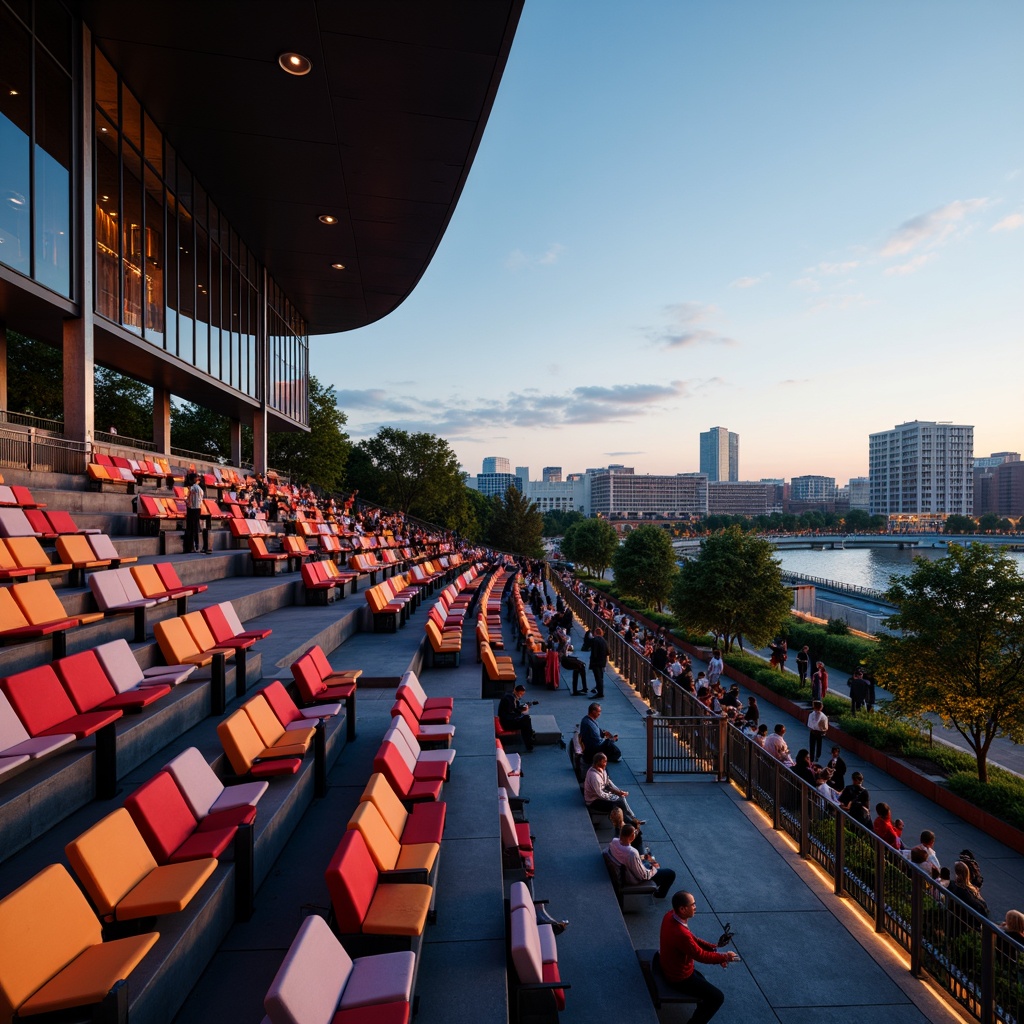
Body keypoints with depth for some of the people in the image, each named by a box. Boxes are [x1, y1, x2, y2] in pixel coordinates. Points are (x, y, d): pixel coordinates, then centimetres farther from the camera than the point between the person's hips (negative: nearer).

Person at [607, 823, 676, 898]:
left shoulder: (614, 842, -20)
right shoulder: (632, 853, -41)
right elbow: (643, 876, -27)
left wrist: (641, 857, 1)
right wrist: (654, 869, -8)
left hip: (625, 870, 7)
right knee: (670, 873, 9)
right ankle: (659, 896, 31)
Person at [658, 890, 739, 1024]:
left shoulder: (669, 916, -12)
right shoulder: (681, 934, -40)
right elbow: (700, 955, -25)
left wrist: (714, 947, -3)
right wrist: (725, 957, -10)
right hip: (679, 977, -8)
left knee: (702, 981, 31)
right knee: (717, 997, 3)